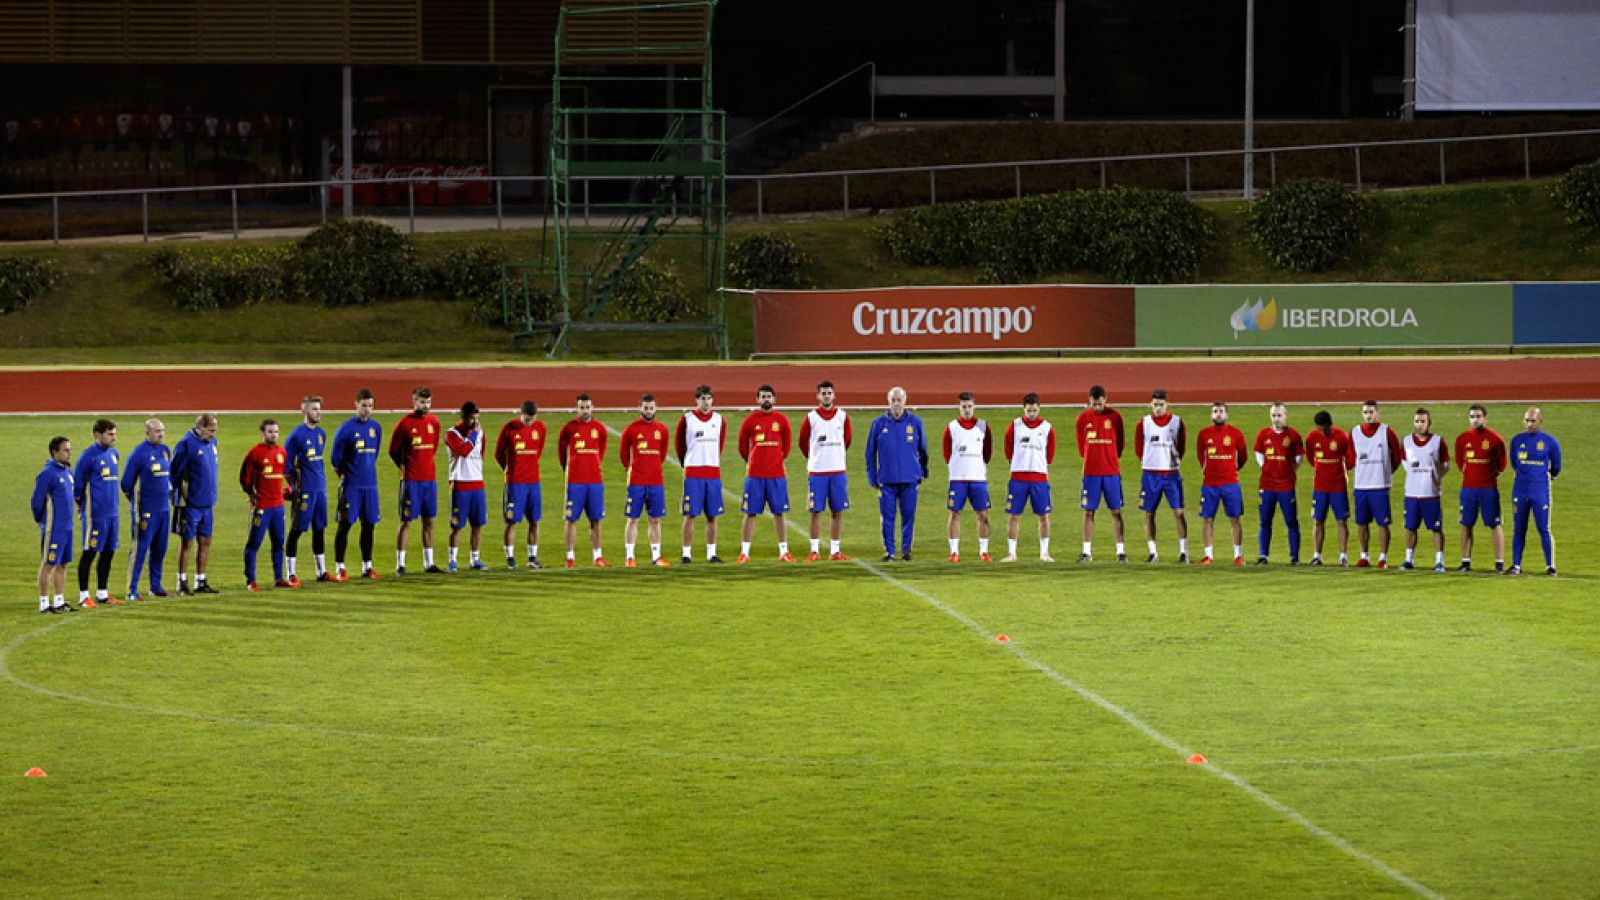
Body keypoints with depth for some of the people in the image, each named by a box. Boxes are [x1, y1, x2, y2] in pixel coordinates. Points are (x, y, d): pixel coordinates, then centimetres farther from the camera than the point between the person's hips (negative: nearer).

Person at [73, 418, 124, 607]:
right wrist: (81, 506, -2)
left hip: (112, 512, 7)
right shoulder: (88, 456, -11)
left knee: (108, 553, 11)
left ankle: (102, 593, 20)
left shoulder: (114, 454, 12)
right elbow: (77, 484, -7)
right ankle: (83, 596, 3)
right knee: (89, 554, -2)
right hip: (95, 513, -7)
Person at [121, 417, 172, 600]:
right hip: (146, 512, -7)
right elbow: (127, 483, -8)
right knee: (140, 550, -6)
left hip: (164, 509, 7)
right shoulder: (139, 453, -11)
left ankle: (155, 586, 23)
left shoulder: (165, 450, 10)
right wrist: (135, 502, 0)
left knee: (160, 549, 12)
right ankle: (132, 590, -4)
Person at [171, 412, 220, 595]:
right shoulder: (186, 444, -14)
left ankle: (201, 582, 18)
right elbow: (175, 472, -12)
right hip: (190, 504, -7)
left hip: (207, 504, 7)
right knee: (187, 542, 0)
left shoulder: (212, 442, 10)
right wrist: (179, 499, -11)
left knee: (205, 542, 10)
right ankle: (182, 583, 7)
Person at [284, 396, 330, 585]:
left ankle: (322, 571, 21)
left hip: (320, 489, 7)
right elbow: (286, 463, -8)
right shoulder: (296, 435, -11)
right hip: (303, 491, -7)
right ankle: (291, 574, 0)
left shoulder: (321, 434, 11)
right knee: (296, 530, -3)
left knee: (320, 529, 13)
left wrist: (319, 480, 16)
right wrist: (293, 485, -7)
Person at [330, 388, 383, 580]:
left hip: (370, 484, 5)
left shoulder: (376, 427, 8)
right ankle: (340, 568, 0)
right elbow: (335, 458, -2)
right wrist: (345, 475, 4)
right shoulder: (346, 428, -8)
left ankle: (367, 566, 16)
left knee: (369, 525, 8)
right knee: (345, 525, -3)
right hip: (351, 485, -5)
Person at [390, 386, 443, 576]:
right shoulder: (404, 424, -8)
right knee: (406, 521, -3)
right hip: (411, 480, -5)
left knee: (429, 521, 8)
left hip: (430, 478, 5)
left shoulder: (434, 422, 7)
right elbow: (393, 451, 0)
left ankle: (429, 563, 14)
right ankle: (400, 565, 0)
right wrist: (404, 467, 1)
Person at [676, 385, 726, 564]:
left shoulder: (719, 420, 8)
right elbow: (678, 444, 6)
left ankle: (711, 553, 11)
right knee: (690, 515, -4)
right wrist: (685, 463, 7)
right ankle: (687, 554, -1)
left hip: (714, 474, 3)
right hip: (693, 474, -3)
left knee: (712, 515, 5)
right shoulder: (687, 419, -2)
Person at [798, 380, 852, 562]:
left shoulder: (843, 417, 4)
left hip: (838, 471, 2)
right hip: (816, 471, -2)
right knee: (816, 511, -1)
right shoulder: (811, 418, -2)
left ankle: (835, 551, 9)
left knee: (838, 511, 3)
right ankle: (815, 551, 2)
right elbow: (803, 442, 10)